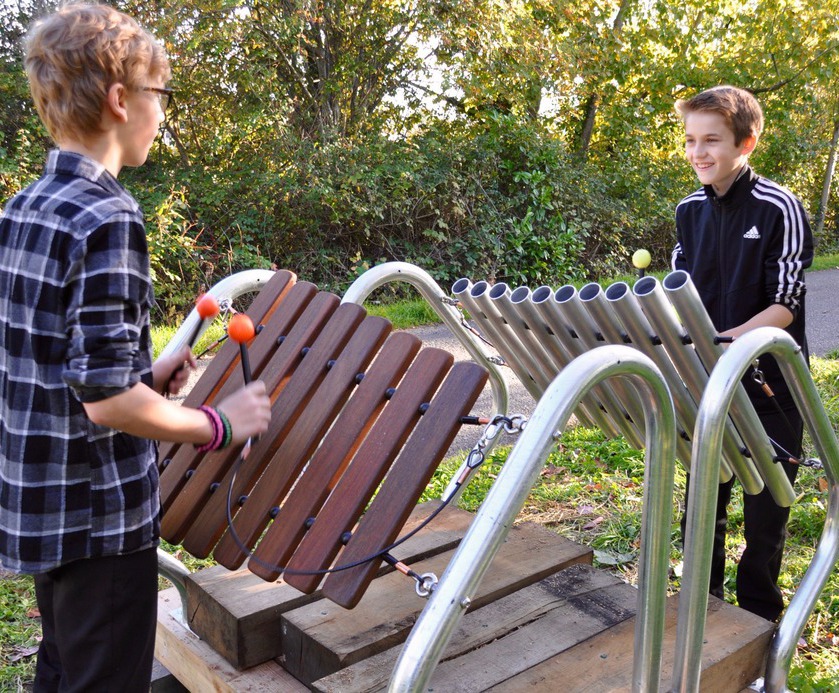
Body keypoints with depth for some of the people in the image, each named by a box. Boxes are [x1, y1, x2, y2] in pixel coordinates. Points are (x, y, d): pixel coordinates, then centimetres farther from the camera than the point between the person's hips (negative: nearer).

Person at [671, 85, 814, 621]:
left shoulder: (779, 208, -13)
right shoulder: (690, 210, 5)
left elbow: (785, 305, -16)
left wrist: (728, 339, -31)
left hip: (768, 383, -5)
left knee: (764, 506, 8)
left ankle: (760, 621, 29)